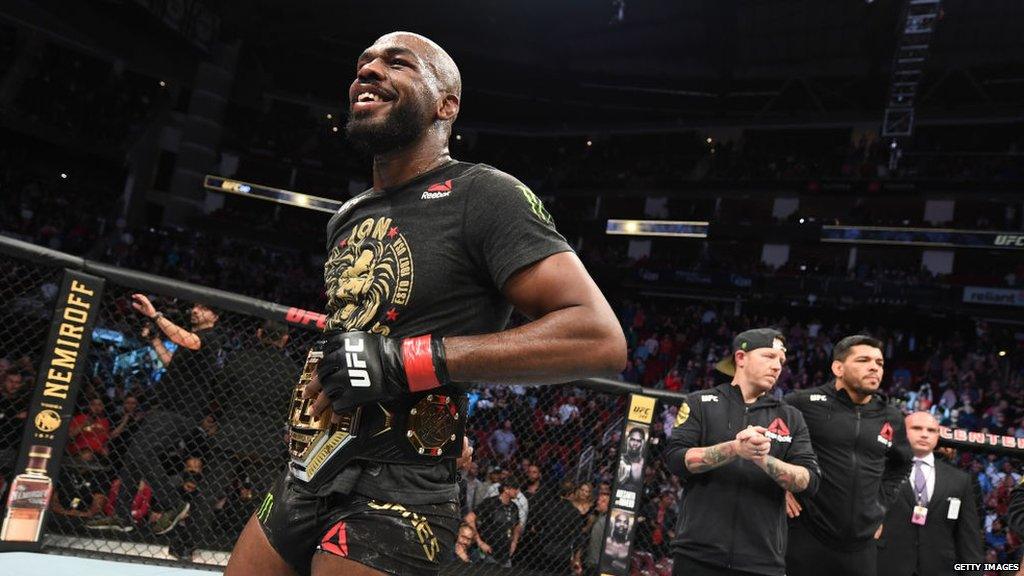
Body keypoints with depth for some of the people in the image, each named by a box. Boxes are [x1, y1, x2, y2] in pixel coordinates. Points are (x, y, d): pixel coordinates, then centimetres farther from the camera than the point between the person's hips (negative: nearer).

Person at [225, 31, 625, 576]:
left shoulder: (481, 195, -12)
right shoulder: (348, 216, 14)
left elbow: (599, 337, -21)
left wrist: (408, 358, -24)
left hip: (396, 490, -7)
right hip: (308, 475, 8)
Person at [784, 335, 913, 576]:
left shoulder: (891, 418, 9)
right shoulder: (804, 403, -8)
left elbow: (900, 466, 26)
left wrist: (881, 506, 16)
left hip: (863, 545, 5)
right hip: (806, 538, -4)